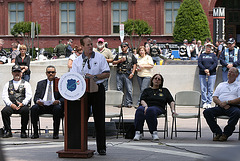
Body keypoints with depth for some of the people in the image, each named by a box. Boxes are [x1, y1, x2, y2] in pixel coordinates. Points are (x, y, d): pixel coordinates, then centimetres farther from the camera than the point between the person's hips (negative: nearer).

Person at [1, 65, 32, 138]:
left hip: (22, 105, -1)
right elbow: (4, 97, 8)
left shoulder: (26, 84, 15)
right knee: (4, 111, -31)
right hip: (11, 105, 1)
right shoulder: (8, 84, 20)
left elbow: (28, 96, 4)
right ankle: (8, 131, -17)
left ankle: (23, 131, -23)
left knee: (25, 110, -36)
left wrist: (22, 103, -15)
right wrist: (11, 104, -10)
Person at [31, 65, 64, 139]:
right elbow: (36, 97, 10)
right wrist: (37, 101, -15)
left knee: (57, 108, -35)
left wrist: (59, 101, -22)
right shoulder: (40, 83, 19)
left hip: (54, 105, -2)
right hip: (42, 105, 2)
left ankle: (55, 133, -25)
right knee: (34, 108, -28)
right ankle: (35, 133, -19)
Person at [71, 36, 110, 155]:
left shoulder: (100, 57, 5)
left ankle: (101, 147, 5)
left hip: (98, 89, -1)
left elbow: (107, 73, 0)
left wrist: (94, 76, -13)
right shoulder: (77, 61, 8)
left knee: (99, 119, 0)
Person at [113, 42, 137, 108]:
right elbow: (113, 62, 13)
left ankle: (129, 103, -1)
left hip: (128, 74, -2)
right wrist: (120, 60, -3)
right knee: (119, 89, 1)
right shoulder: (118, 55, 17)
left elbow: (134, 64, 7)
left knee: (129, 89, -6)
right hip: (119, 74, 2)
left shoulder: (131, 55, 11)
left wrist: (132, 73, -4)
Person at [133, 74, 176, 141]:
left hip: (158, 108, -1)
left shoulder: (165, 91, 27)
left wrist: (173, 110, 2)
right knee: (140, 110, -39)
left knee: (150, 110, -41)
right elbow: (142, 100, 9)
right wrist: (145, 106, -13)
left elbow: (171, 101, 19)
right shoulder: (147, 90, 25)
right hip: (146, 106, 1)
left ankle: (154, 132, -40)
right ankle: (138, 132, -44)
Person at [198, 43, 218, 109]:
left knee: (210, 89, -2)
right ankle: (204, 103, 1)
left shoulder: (213, 55, 12)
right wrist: (204, 70, -14)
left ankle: (209, 103, 2)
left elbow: (215, 64, -1)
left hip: (212, 74, 0)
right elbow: (199, 63, 1)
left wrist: (209, 70, -13)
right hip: (202, 74, 0)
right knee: (203, 89, -3)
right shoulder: (202, 55, 13)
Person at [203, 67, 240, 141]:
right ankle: (218, 133, -22)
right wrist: (221, 103, -7)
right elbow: (214, 98, 16)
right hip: (220, 107, 4)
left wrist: (227, 102, -12)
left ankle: (226, 134, -27)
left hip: (233, 106, -4)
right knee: (207, 112, -23)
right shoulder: (221, 85, 27)